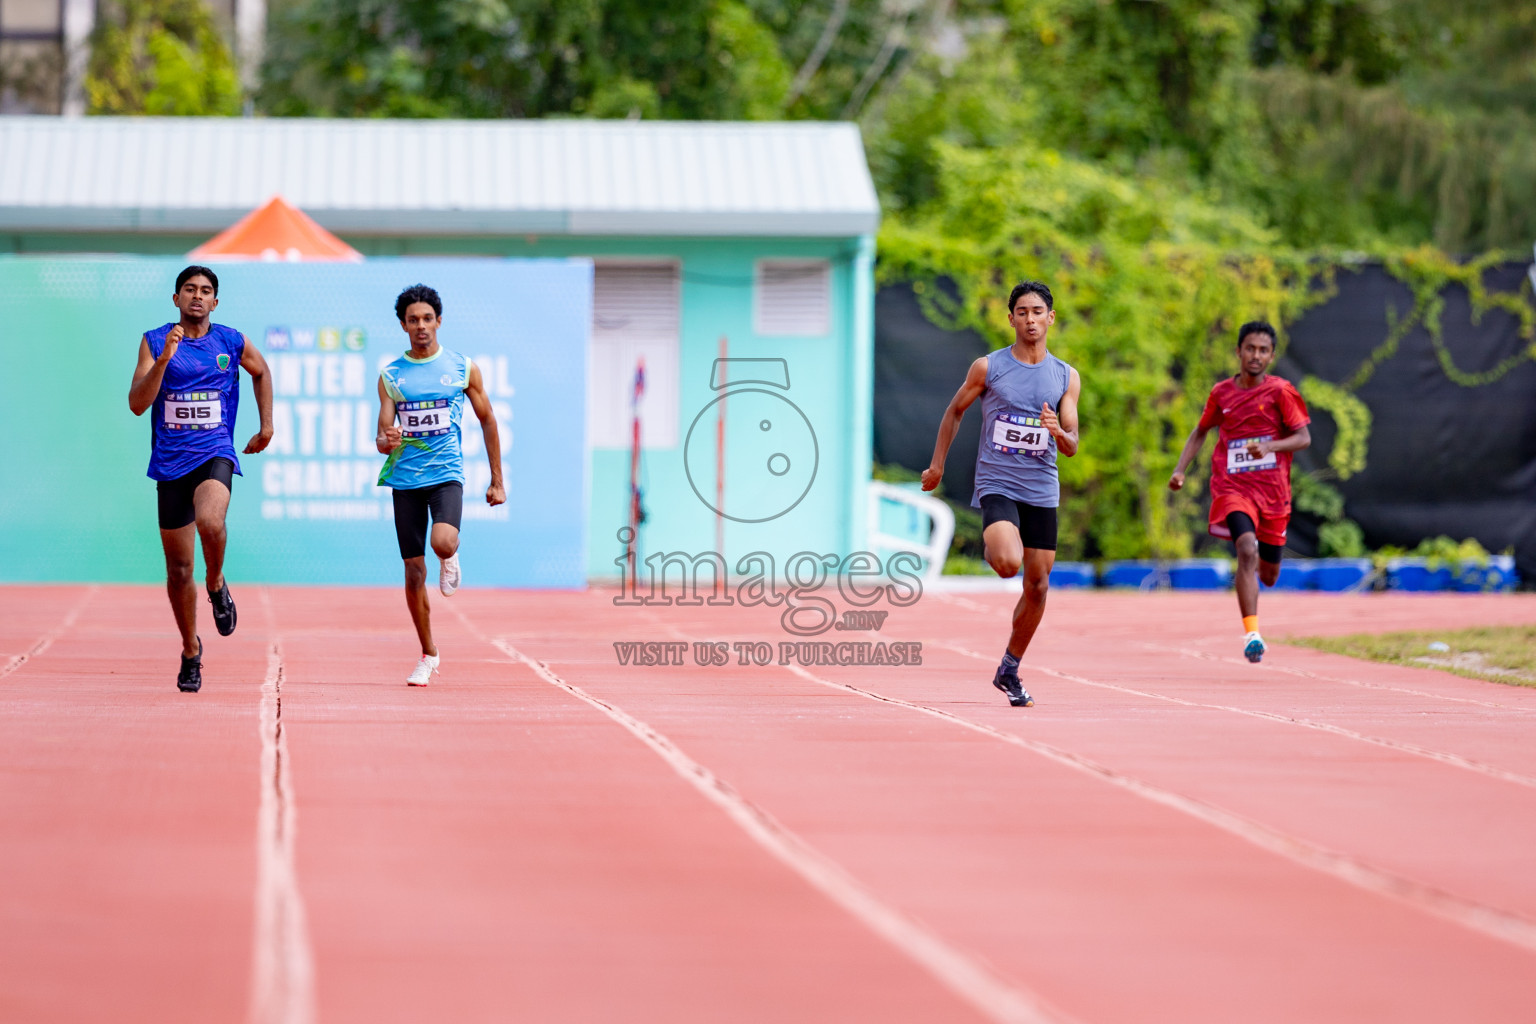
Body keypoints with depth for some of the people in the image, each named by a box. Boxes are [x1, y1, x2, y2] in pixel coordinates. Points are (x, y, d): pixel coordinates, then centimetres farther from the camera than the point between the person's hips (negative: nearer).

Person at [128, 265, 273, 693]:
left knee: (210, 521, -35)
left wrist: (266, 427, 21)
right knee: (179, 570, 6)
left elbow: (261, 372, 24)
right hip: (171, 461, 1)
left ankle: (217, 585, -4)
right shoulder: (154, 342, -1)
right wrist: (164, 359, -21)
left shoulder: (232, 342, 3)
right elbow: (137, 404, -10)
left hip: (215, 453, -1)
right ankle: (191, 651, 26)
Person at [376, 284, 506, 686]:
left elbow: (487, 420, 11)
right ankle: (428, 655, 17)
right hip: (406, 478, 2)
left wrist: (497, 481, 9)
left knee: (443, 542, -29)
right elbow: (383, 437, 3)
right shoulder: (390, 376, 4)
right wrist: (386, 441, -23)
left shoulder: (463, 368, 3)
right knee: (414, 570, 2)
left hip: (447, 473, -2)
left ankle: (450, 560, 10)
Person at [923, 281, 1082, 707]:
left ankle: (1009, 671, 21)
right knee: (1009, 564, -29)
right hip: (996, 484, -3)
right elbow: (954, 411, 13)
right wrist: (938, 465, 15)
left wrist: (1058, 433, -19)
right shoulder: (987, 368, -1)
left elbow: (1072, 445, 4)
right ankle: (992, 547, 7)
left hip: (1042, 491, 3)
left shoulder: (1067, 377, 5)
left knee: (1038, 585, 4)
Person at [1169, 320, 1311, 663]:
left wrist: (1269, 446, -24)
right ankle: (1252, 633, -29)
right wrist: (1180, 469, 10)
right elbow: (1200, 431, 22)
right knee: (1247, 549, -27)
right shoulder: (1221, 393, 6)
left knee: (1268, 575, 12)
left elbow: (1303, 438, -6)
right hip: (1232, 487, -1)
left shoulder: (1281, 391, -2)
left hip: (1273, 491, 1)